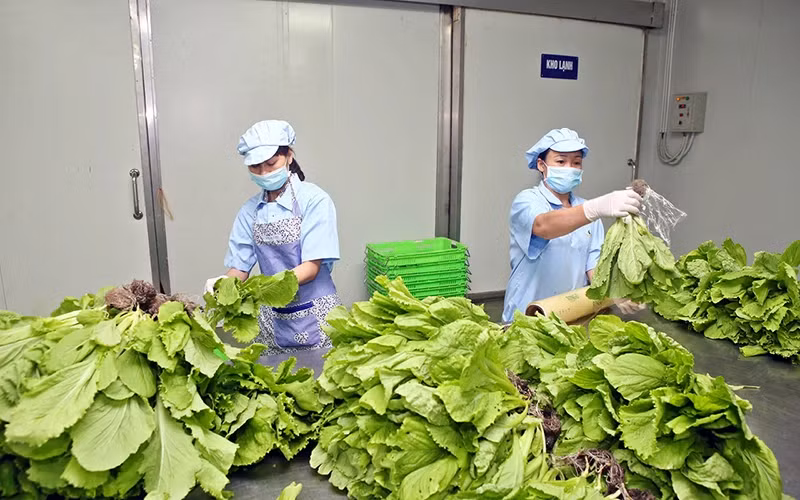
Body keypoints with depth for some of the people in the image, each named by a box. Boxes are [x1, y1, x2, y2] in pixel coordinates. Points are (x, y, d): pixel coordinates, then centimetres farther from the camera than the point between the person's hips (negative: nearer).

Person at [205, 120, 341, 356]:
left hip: (315, 319, -4)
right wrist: (223, 282, -15)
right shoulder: (250, 211, 6)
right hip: (272, 321, 4)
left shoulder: (314, 200, -9)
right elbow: (240, 267, 7)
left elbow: (311, 268, -14)